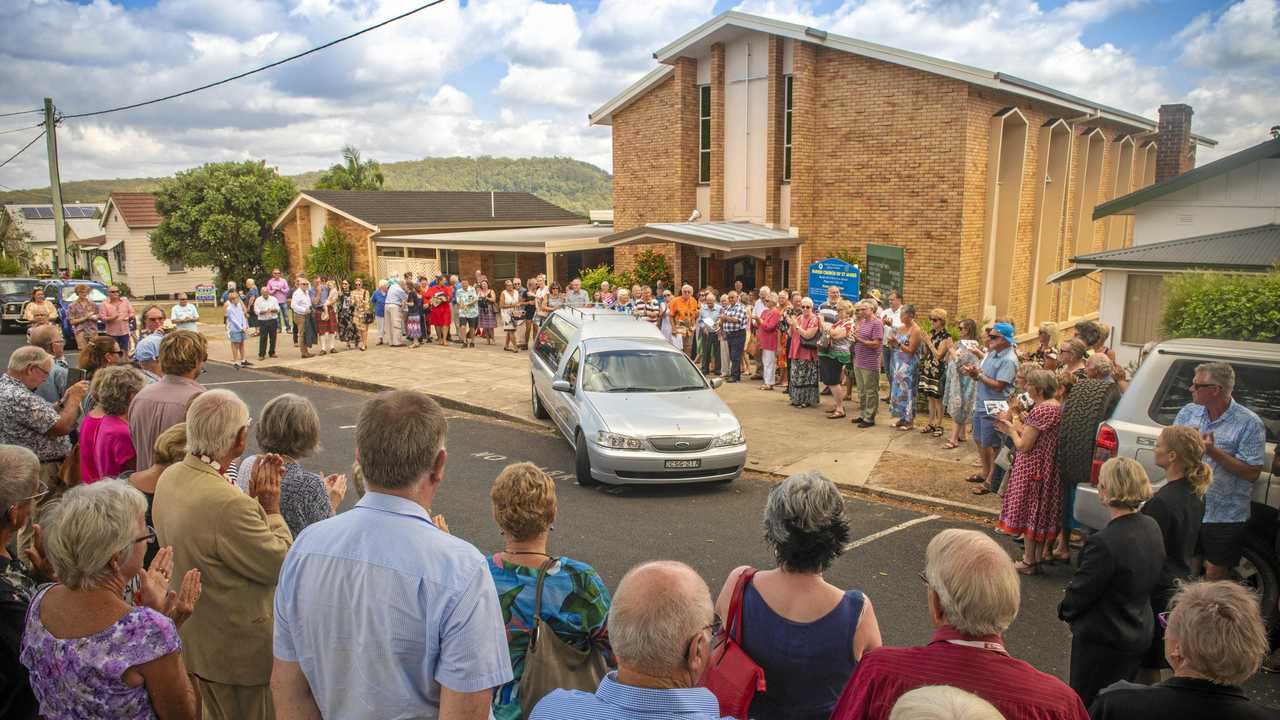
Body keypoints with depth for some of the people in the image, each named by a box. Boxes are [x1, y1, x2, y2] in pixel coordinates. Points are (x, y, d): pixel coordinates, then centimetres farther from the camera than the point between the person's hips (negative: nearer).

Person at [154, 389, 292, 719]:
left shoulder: (169, 477, -5)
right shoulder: (228, 503, -34)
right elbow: (281, 565, -23)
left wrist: (254, 498, -3)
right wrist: (271, 508, -11)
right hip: (234, 649, -8)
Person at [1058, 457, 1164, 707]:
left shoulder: (1105, 542, -31)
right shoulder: (1152, 528, -5)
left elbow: (1081, 591, -19)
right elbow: (1152, 580, 8)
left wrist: (1065, 609, 2)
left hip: (1103, 640, -8)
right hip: (1140, 634, 8)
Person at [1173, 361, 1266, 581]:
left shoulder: (1249, 423, -10)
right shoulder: (1189, 412, 4)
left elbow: (1252, 473, -13)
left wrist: (1214, 452, -21)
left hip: (1225, 516, -4)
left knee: (1214, 574, 8)